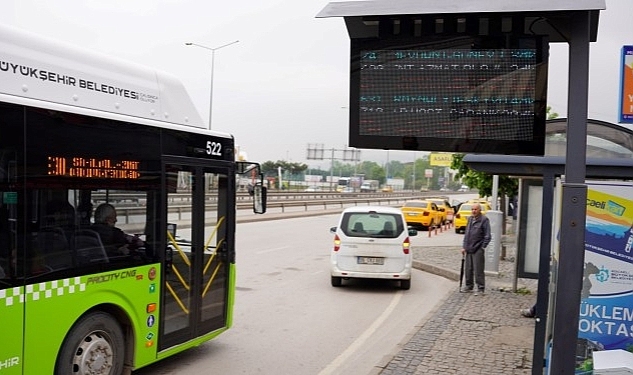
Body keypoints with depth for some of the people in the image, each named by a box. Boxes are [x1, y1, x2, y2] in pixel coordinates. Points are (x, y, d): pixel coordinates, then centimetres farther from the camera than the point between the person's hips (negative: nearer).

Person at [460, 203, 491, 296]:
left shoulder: (484, 220, -8)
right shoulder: (470, 219, 14)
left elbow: (487, 236, -9)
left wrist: (482, 247, -10)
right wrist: (464, 247, 14)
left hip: (478, 250, -7)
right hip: (468, 249, 7)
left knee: (478, 270, -4)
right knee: (468, 269, 13)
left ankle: (481, 289, 4)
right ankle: (469, 286, 26)